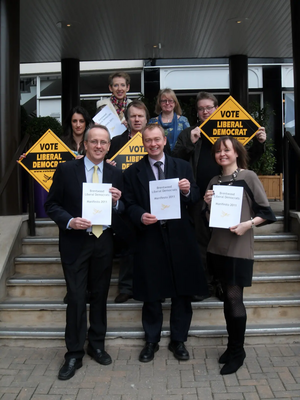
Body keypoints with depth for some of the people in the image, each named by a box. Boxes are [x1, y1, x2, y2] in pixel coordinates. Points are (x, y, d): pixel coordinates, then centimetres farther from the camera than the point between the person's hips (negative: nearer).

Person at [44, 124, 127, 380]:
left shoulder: (116, 174, 5)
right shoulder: (66, 170, -3)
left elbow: (123, 211, 8)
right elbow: (51, 204, -2)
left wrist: (117, 202, -14)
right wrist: (69, 221, -18)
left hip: (104, 242, 3)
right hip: (75, 242, -3)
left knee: (100, 295, 14)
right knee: (76, 298, 2)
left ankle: (97, 345, 32)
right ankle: (74, 354, 17)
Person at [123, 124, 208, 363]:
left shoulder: (183, 167, 8)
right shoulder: (132, 172, 5)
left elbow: (195, 198, 7)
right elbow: (130, 205, 2)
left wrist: (188, 191, -15)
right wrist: (140, 216, -18)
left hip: (179, 237, 1)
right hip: (149, 238, -1)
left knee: (182, 292, 9)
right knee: (151, 294, 9)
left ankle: (178, 340, 28)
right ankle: (152, 341, 28)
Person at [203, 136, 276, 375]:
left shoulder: (248, 177, -5)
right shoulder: (214, 181, 10)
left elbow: (266, 211, -6)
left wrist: (249, 224, -21)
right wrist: (208, 203, -5)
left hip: (239, 247, -5)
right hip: (218, 246, 5)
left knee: (235, 298, -3)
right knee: (228, 297, 12)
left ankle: (238, 352, 13)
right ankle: (232, 345, 26)